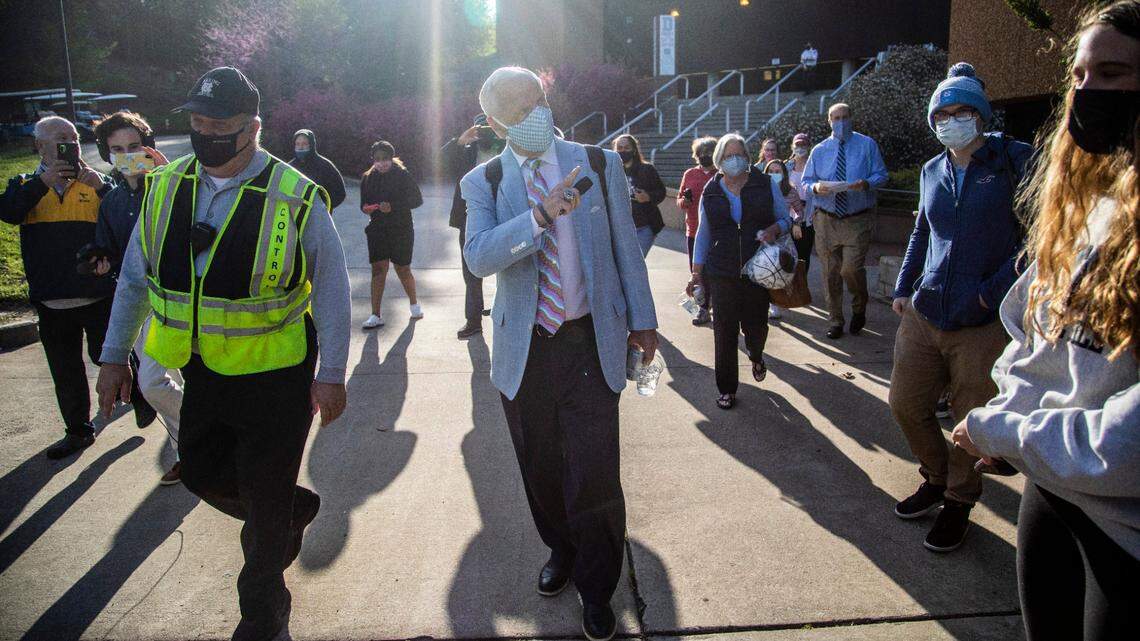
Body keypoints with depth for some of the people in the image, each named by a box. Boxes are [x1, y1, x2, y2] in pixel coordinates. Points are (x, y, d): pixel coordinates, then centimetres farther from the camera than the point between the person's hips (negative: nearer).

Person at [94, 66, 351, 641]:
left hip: (275, 378, -5)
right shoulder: (166, 187, 0)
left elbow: (331, 289, -10)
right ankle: (295, 509, 46)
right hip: (202, 373, 5)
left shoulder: (295, 198, -15)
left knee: (265, 501, 7)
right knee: (201, 474, 18)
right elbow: (134, 278, 9)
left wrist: (331, 374, -10)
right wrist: (114, 356, 9)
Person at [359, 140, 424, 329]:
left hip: (401, 230, -3)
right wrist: (367, 208, -9)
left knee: (403, 269, 5)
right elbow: (364, 203, 15)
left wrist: (393, 206, -20)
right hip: (377, 230, 3)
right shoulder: (368, 178, 7)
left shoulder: (403, 175, -6)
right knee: (378, 269, -3)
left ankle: (414, 304, 31)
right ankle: (376, 315, 0)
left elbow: (417, 200, -9)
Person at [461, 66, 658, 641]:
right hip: (524, 348, 1)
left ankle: (596, 588, 20)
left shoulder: (600, 165, 2)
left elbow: (625, 248, 6)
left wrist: (642, 319, 7)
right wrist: (541, 215, -31)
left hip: (590, 341, -1)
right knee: (541, 466, 15)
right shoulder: (483, 182, -1)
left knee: (594, 473, -3)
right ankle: (560, 551, 43)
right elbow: (479, 257, -18)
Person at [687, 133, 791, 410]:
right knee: (725, 330, -1)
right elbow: (703, 234, 11)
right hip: (722, 273, 1)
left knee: (755, 325, 6)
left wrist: (773, 229, -15)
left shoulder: (767, 184, 2)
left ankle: (756, 357, 44)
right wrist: (696, 272, 8)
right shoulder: (710, 192, 6)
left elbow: (786, 220, 8)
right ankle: (727, 388, 13)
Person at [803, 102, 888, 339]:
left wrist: (866, 183, -19)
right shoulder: (819, 150, 10)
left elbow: (881, 175, 3)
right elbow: (806, 182, 11)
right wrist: (815, 187, -12)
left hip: (857, 220, -2)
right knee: (831, 272, 6)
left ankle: (859, 309, 15)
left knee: (852, 268, -14)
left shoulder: (867, 145, 4)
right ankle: (835, 320, 19)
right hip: (826, 220, 3)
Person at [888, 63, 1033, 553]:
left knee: (972, 421, 6)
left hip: (982, 324, -5)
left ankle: (958, 503, 27)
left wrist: (992, 292, -16)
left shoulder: (1016, 161, -6)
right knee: (906, 405, 11)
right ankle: (936, 480, 35)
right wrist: (903, 288, 16)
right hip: (923, 313, 6)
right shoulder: (932, 171, 11)